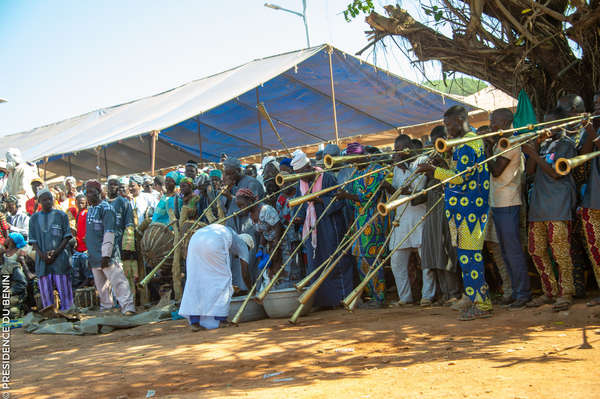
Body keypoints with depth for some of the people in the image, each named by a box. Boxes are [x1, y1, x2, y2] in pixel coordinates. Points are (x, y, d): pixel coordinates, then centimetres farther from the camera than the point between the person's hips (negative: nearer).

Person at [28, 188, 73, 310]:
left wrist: (55, 253, -11)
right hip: (42, 260, 2)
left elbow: (67, 237, 2)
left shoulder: (61, 215, 5)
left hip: (60, 258, -2)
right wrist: (42, 255, -10)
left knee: (63, 289, -2)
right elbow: (33, 241, 7)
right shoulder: (34, 219, 10)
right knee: (45, 290, 2)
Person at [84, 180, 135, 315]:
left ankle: (127, 306, -10)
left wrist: (106, 255, -20)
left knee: (117, 280, -10)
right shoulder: (90, 209, 15)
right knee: (100, 284, 14)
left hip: (106, 255, -8)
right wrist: (90, 255, 20)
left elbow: (109, 232, -16)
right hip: (94, 256, 8)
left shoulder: (106, 208, -10)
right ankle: (106, 306, 25)